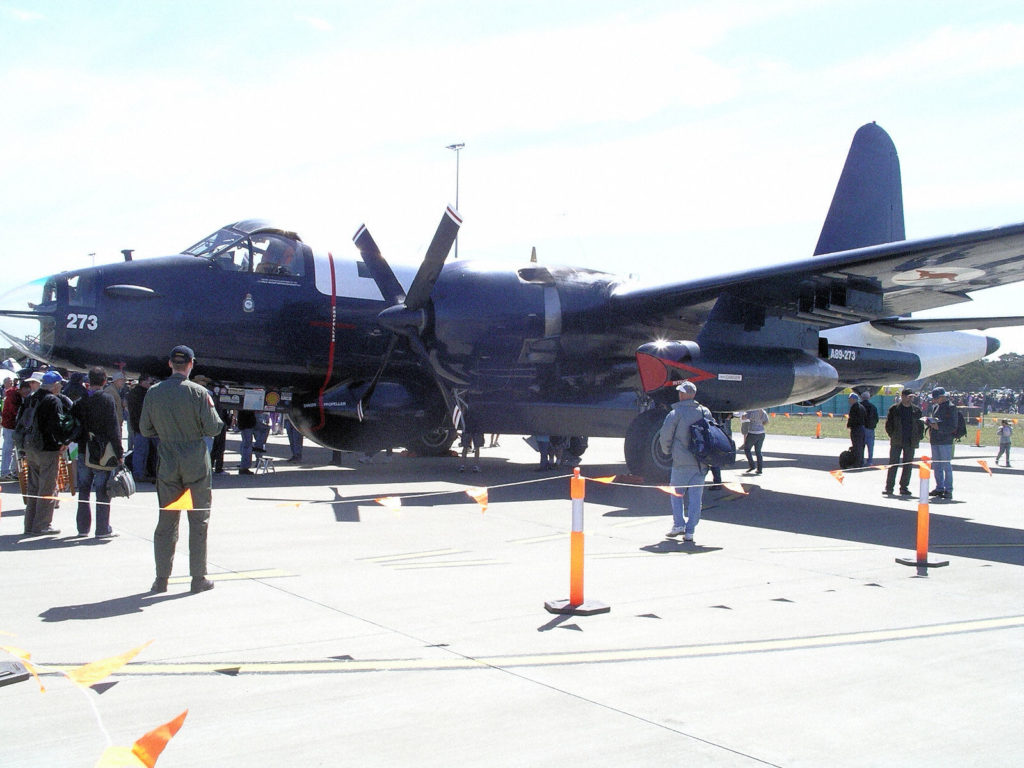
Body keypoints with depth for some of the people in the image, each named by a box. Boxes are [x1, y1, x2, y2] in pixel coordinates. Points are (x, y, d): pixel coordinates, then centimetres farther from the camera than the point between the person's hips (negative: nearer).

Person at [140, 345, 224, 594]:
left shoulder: (153, 392, -1)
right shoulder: (198, 392, -10)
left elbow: (145, 429, 4)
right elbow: (213, 428, -10)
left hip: (167, 466, 3)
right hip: (196, 465, -3)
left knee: (166, 521, 10)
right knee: (198, 521, 5)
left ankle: (161, 578, 12)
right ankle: (198, 578, 9)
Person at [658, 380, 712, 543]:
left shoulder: (676, 413, -6)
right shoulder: (705, 412, 8)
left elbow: (665, 435, -9)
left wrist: (668, 451, 8)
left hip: (681, 461, -4)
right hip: (701, 462, 4)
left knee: (677, 493, 12)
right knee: (695, 496, 5)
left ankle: (678, 524, 2)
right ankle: (690, 531, 4)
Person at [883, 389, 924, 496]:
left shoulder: (917, 410, 8)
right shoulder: (894, 409, 0)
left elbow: (921, 424, 14)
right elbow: (888, 424, 4)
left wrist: (918, 437, 4)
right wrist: (892, 435, -2)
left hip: (911, 442, 2)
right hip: (896, 442, -2)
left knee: (908, 465, 5)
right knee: (893, 464, -3)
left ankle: (904, 487, 12)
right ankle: (889, 487, 1)